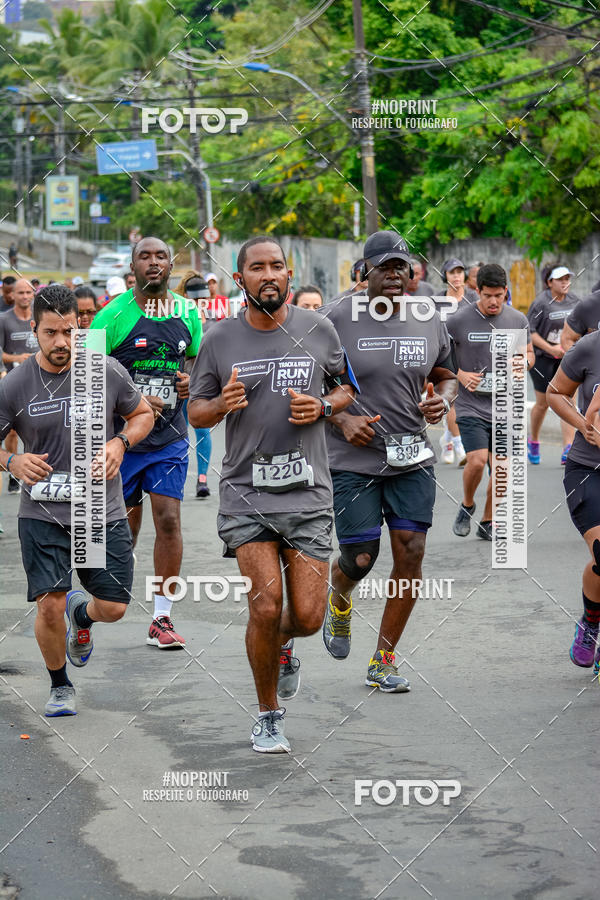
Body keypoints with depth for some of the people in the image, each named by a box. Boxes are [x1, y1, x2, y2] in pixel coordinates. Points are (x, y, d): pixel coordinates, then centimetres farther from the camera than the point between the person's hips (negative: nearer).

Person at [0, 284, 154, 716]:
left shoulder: (107, 371, -2)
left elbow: (142, 413, 14)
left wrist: (120, 443, -6)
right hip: (43, 514, -1)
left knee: (113, 608, 1)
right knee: (50, 607, -12)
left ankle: (81, 613, 39)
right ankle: (60, 685, 16)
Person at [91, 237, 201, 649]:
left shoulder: (187, 314, 4)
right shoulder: (113, 315, -7)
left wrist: (192, 380, -3)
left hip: (170, 438, 2)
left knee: (169, 521, -7)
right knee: (123, 526, 8)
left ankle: (162, 618, 0)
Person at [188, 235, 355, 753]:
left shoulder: (317, 330, 3)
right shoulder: (220, 341, 1)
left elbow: (348, 388, 15)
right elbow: (196, 413, 9)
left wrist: (322, 407, -6)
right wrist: (223, 404, -14)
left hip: (308, 493, 1)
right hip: (247, 493, -1)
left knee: (307, 617, -3)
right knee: (265, 609, -11)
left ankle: (282, 649, 36)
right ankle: (268, 716, 12)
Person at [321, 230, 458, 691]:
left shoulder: (429, 320, 6)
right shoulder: (338, 318, -7)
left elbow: (446, 375, 20)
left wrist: (443, 399, -3)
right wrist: (342, 420, -15)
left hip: (413, 459, 4)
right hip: (352, 461, -3)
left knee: (410, 553, -4)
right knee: (360, 559, -4)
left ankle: (383, 660, 11)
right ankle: (339, 602, 36)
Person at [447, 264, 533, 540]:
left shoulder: (518, 320, 3)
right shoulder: (458, 320, -6)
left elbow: (529, 354, 17)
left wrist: (522, 362, -7)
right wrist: (461, 375, -13)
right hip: (471, 406, -3)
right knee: (477, 461, -19)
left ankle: (487, 523, 22)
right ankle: (467, 506, 11)